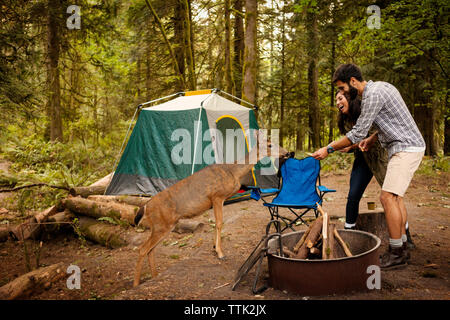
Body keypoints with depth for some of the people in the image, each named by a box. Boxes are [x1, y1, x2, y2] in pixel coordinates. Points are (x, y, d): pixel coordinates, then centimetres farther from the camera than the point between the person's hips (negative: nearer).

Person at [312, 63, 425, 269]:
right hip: (406, 147, 11)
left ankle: (396, 254, -7)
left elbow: (357, 133, -18)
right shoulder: (380, 86, 14)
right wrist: (372, 139, 14)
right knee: (395, 196, 13)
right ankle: (402, 246, 19)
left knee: (388, 197, -13)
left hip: (406, 148, -11)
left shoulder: (372, 94, -18)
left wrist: (329, 149, -11)